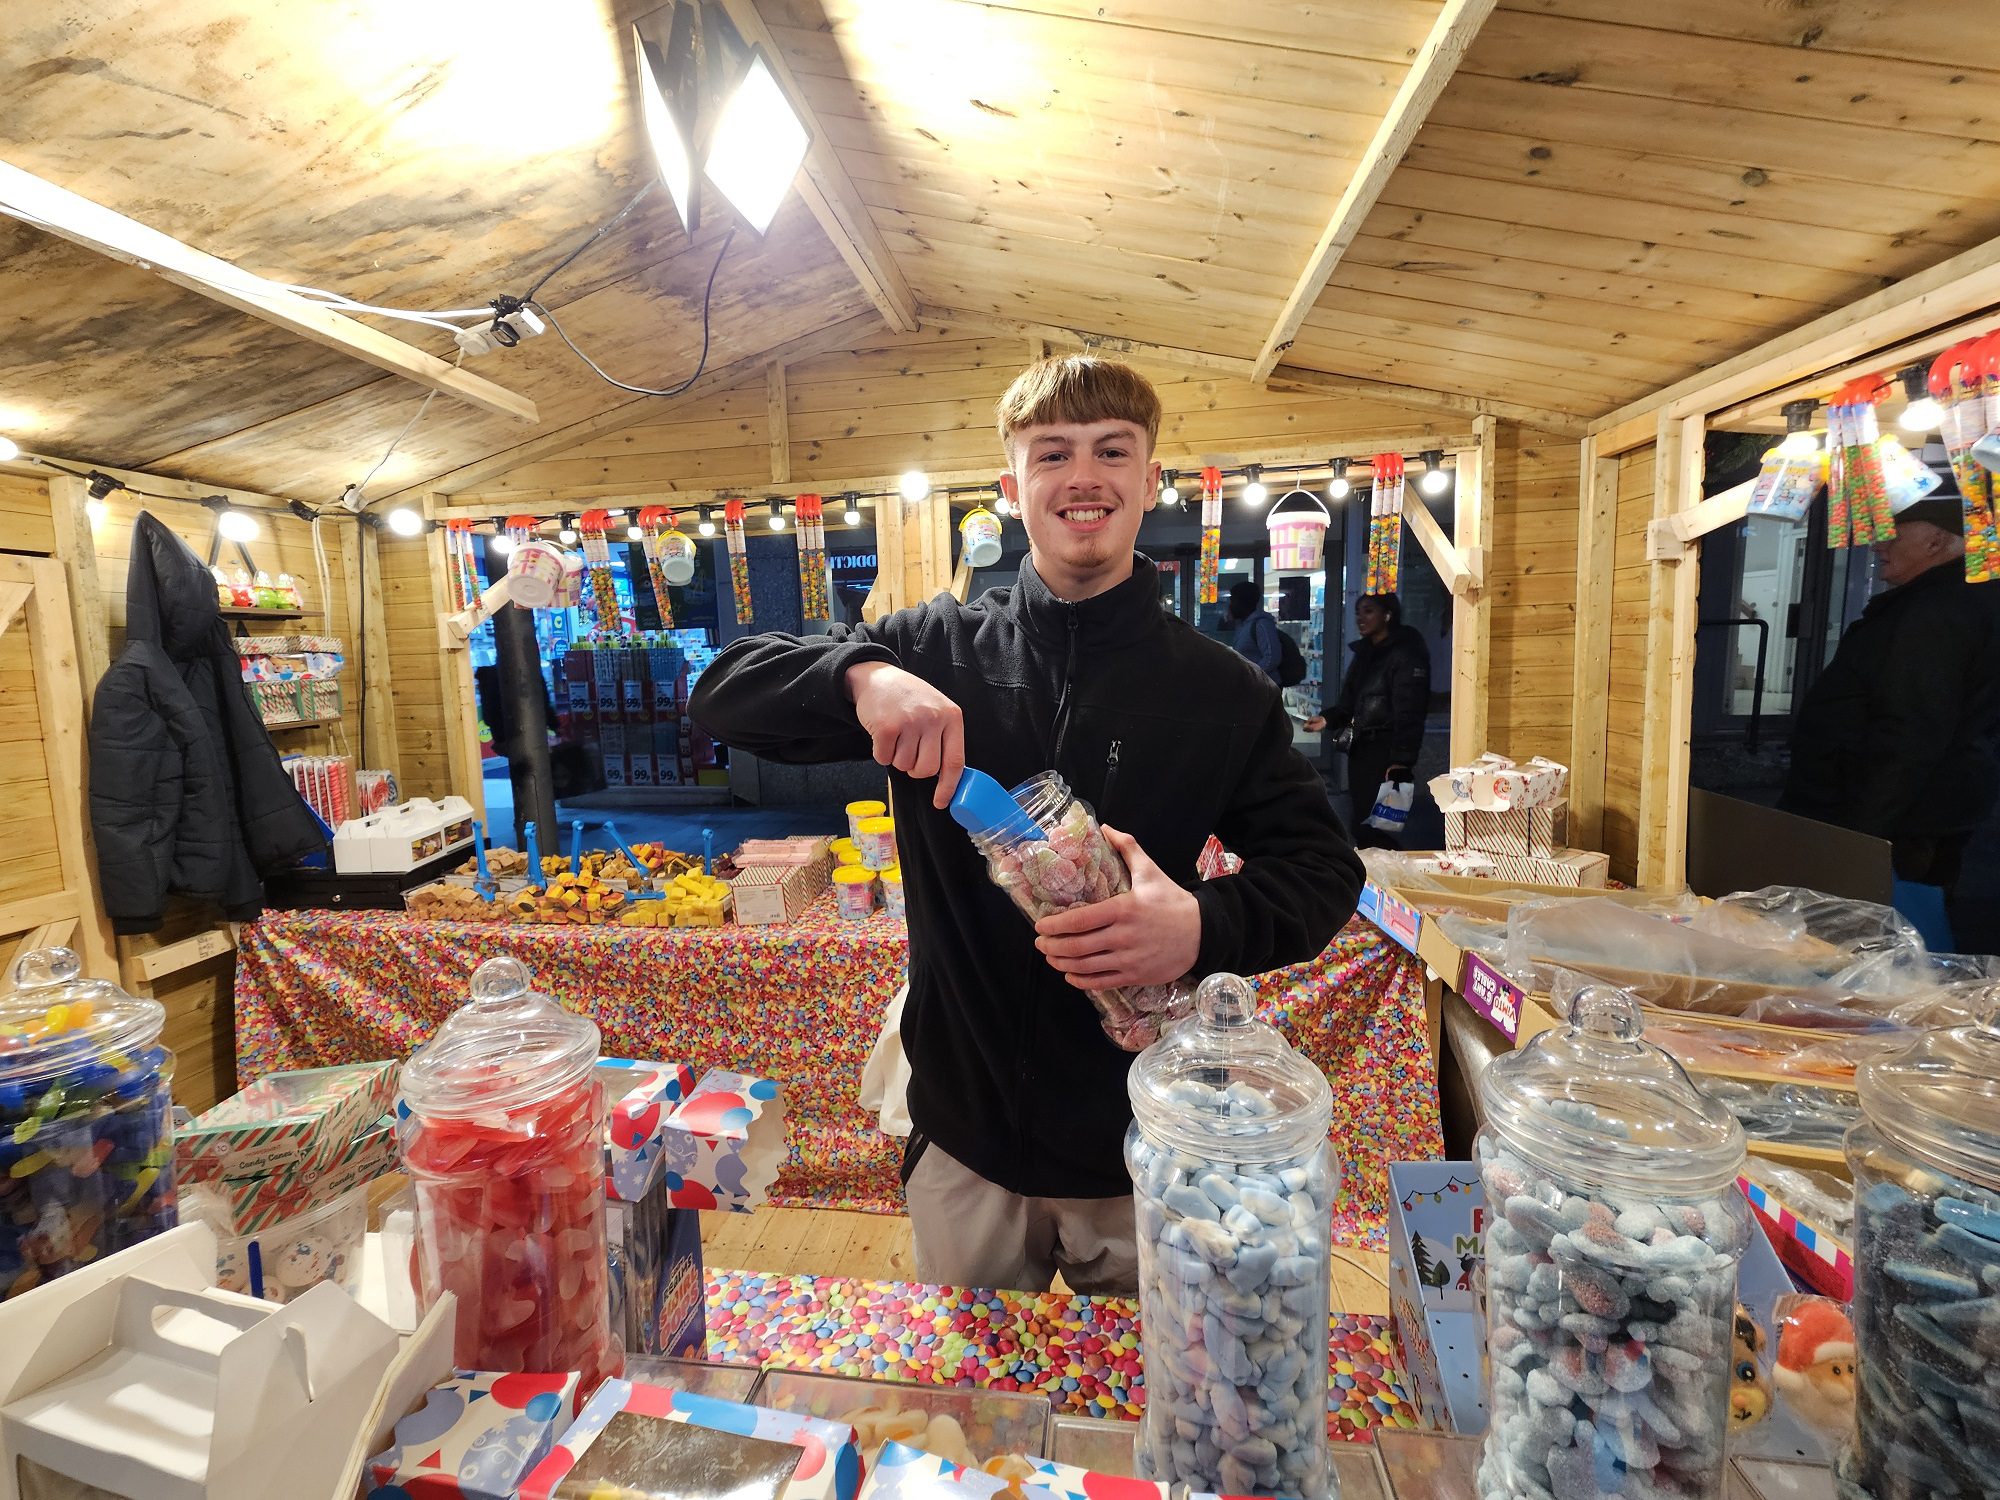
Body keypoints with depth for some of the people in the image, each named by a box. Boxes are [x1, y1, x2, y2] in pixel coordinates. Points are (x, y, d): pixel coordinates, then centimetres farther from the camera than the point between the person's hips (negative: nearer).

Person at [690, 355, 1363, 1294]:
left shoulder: (1223, 690, -6)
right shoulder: (935, 650, -5)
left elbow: (1322, 867, -3)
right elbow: (723, 693, -6)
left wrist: (1208, 926, -25)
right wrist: (860, 675, -27)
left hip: (1146, 1145, 0)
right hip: (963, 1130, 1)